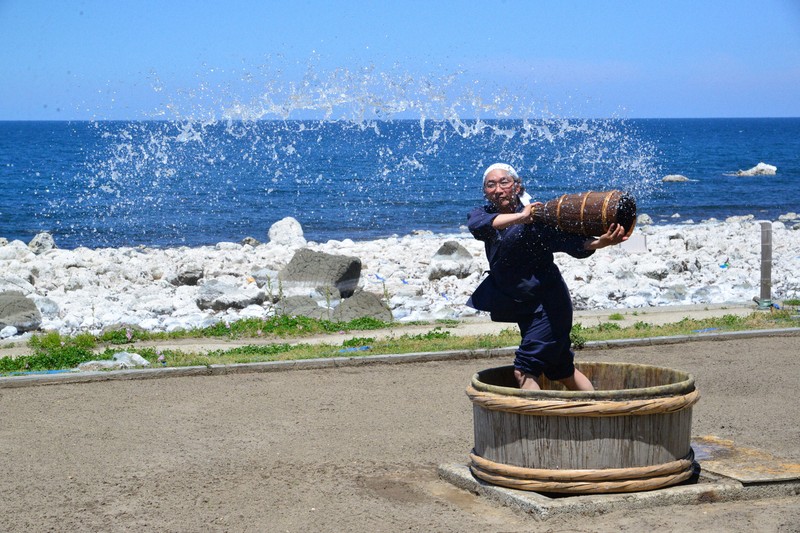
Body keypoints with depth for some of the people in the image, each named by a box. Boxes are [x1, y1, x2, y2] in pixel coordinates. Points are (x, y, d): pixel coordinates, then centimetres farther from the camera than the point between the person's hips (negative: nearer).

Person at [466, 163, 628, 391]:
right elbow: (477, 225, -24)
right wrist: (520, 218, -37)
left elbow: (568, 240, -28)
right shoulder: (484, 214, 1)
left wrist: (600, 242, -48)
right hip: (523, 306, 7)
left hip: (547, 303, -7)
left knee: (524, 370, -14)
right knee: (562, 369, 17)